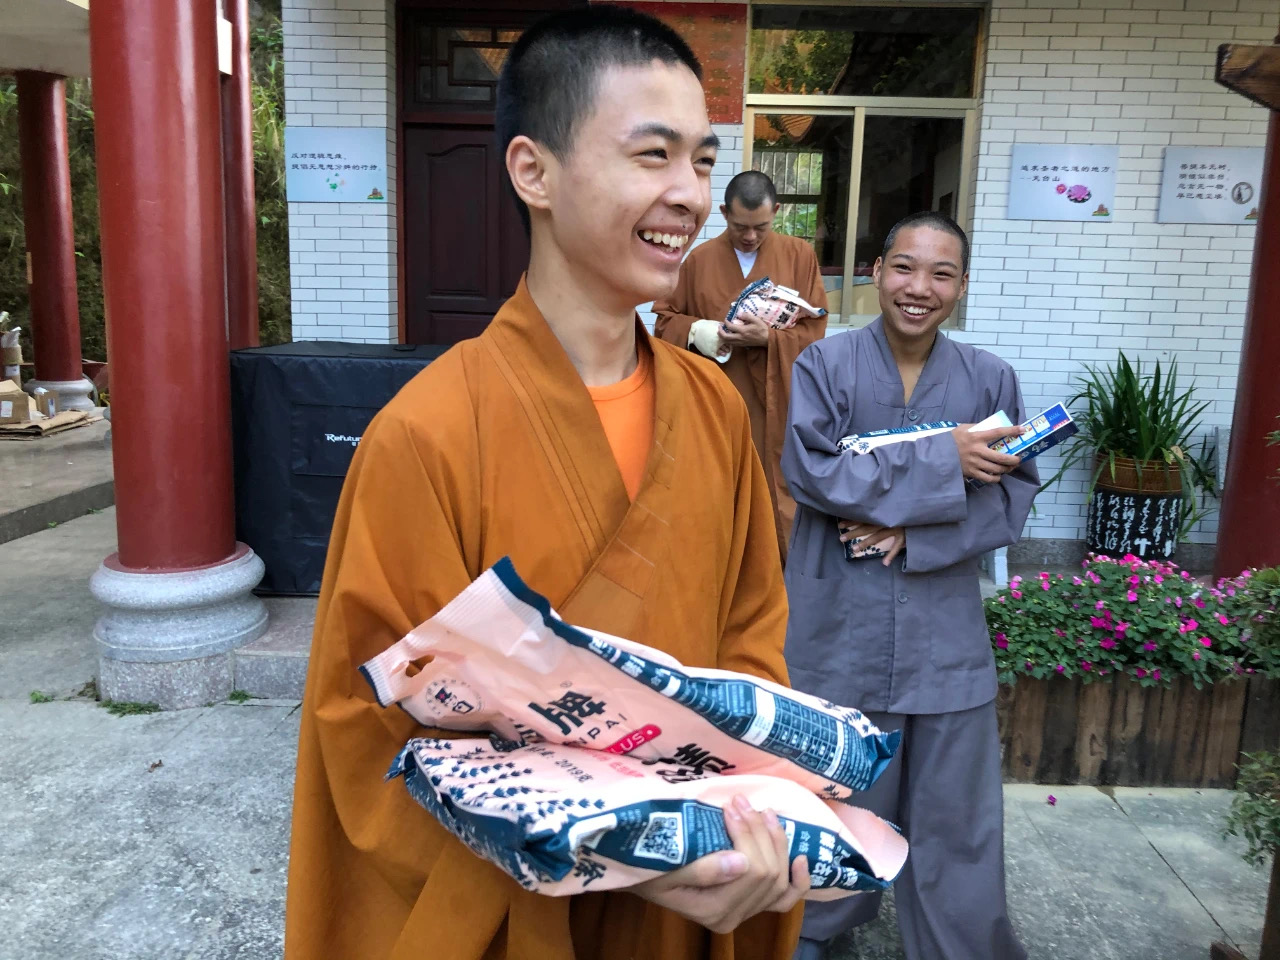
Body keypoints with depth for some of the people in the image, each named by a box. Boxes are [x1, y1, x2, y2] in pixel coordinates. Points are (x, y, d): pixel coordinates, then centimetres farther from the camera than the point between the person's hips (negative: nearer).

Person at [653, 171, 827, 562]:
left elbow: (815, 329, -2)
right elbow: (665, 320, 9)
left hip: (776, 404, -1)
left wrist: (766, 337, -20)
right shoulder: (699, 258, 4)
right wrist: (695, 331, -13)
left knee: (776, 492, 2)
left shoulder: (800, 255, 1)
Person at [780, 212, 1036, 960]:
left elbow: (1014, 496, -1)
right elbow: (811, 470, -17)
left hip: (944, 626, 2)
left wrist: (912, 530, -16)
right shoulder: (826, 363, -6)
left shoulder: (990, 378, 1)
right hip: (841, 621, -1)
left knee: (956, 804, 9)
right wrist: (942, 463, -17)